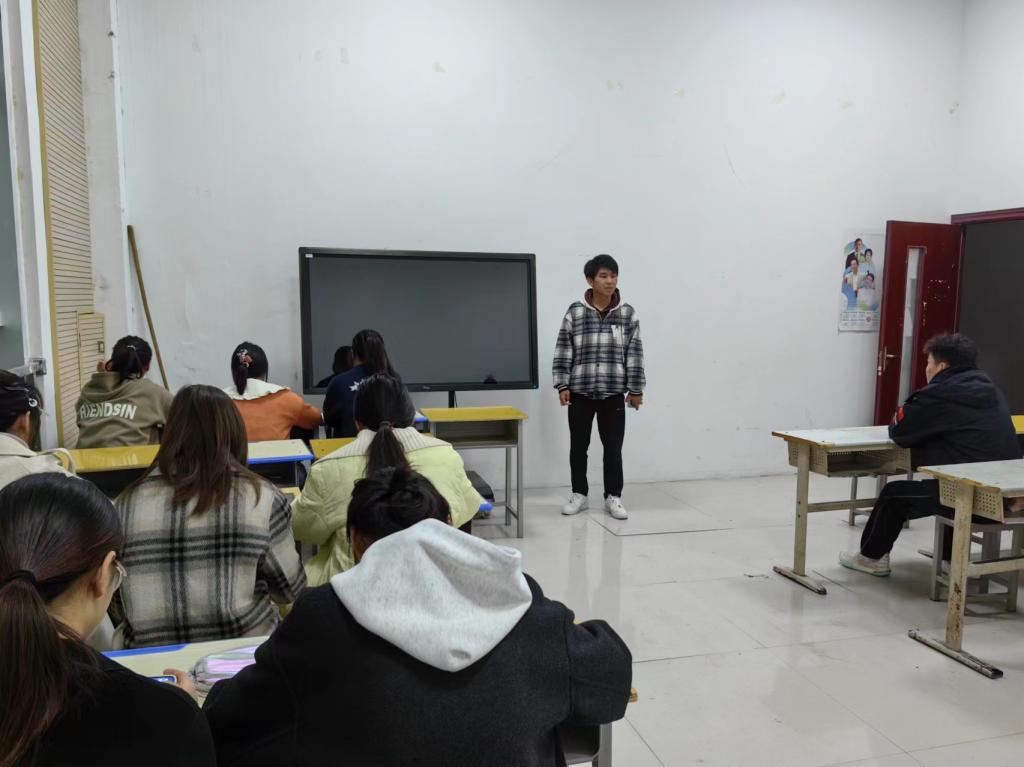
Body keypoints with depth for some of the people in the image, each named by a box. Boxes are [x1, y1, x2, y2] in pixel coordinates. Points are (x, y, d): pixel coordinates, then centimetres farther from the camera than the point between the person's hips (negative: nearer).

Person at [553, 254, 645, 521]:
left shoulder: (627, 313, 0)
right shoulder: (575, 312, -2)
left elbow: (635, 353, 1)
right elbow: (563, 351, 0)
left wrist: (636, 389, -1)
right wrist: (562, 385, -5)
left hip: (613, 393, 0)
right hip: (580, 391, 0)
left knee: (613, 447, 6)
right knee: (578, 446, 8)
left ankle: (613, 497, 19)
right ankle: (579, 495, 23)